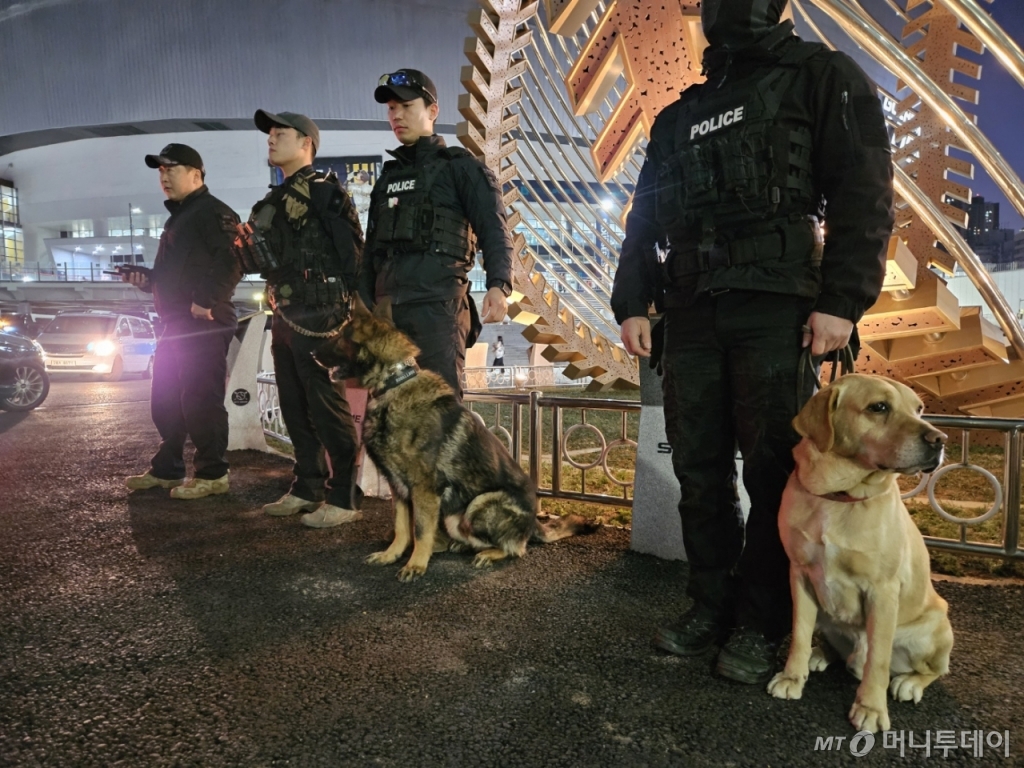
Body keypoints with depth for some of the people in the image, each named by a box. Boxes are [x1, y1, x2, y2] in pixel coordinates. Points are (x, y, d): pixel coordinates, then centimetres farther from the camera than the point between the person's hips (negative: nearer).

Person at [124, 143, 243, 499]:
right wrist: (145, 277, 11)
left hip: (204, 324, -10)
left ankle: (211, 474, 2)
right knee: (165, 400, 15)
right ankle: (166, 469, 26)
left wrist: (206, 301, -26)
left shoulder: (213, 212, -8)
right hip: (174, 323, 11)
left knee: (200, 399, -7)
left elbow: (231, 261, -21)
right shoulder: (178, 216, 23)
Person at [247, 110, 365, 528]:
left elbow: (351, 249, -14)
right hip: (285, 316, 10)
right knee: (295, 409, 13)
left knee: (328, 408, -7)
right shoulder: (275, 200, 21)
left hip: (317, 317, -9)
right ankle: (307, 488, 25)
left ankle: (344, 498, 0)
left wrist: (351, 307, -17)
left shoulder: (323, 190, -6)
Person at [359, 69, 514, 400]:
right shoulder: (387, 178, 24)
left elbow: (494, 229, -7)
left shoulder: (460, 166, 5)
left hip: (439, 304, -6)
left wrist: (498, 283, -24)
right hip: (388, 309, 6)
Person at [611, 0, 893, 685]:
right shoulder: (678, 118, 23)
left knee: (771, 468, -3)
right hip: (691, 315, 5)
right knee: (699, 469, 4)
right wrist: (632, 305, 7)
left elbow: (863, 193, -2)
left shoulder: (821, 77, 9)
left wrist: (843, 302, -13)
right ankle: (712, 606, 16)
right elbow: (645, 222, 19)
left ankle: (761, 623, 8)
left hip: (776, 308, -4)